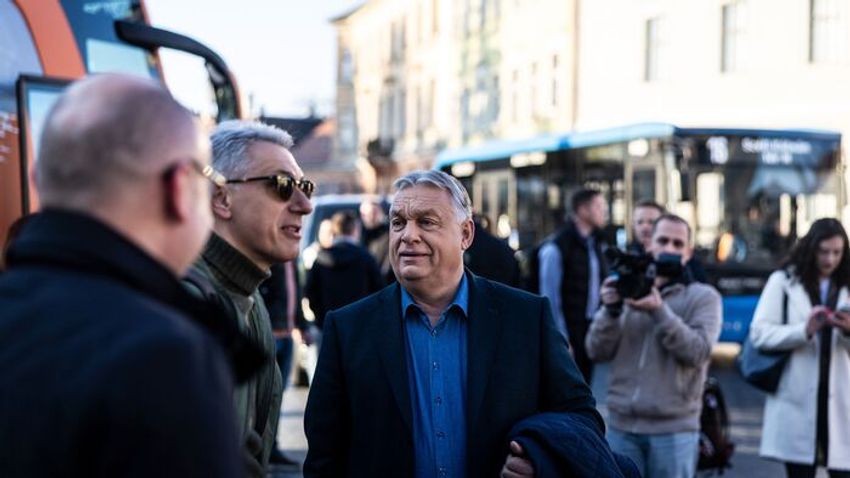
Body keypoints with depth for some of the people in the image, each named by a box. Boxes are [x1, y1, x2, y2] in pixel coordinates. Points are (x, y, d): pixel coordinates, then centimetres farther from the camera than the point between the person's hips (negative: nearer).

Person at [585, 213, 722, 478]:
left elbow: (698, 351, -12)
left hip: (673, 428, -3)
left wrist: (659, 311, -20)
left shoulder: (703, 296, 4)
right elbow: (597, 351, 3)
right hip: (622, 425, 3)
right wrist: (611, 310, -14)